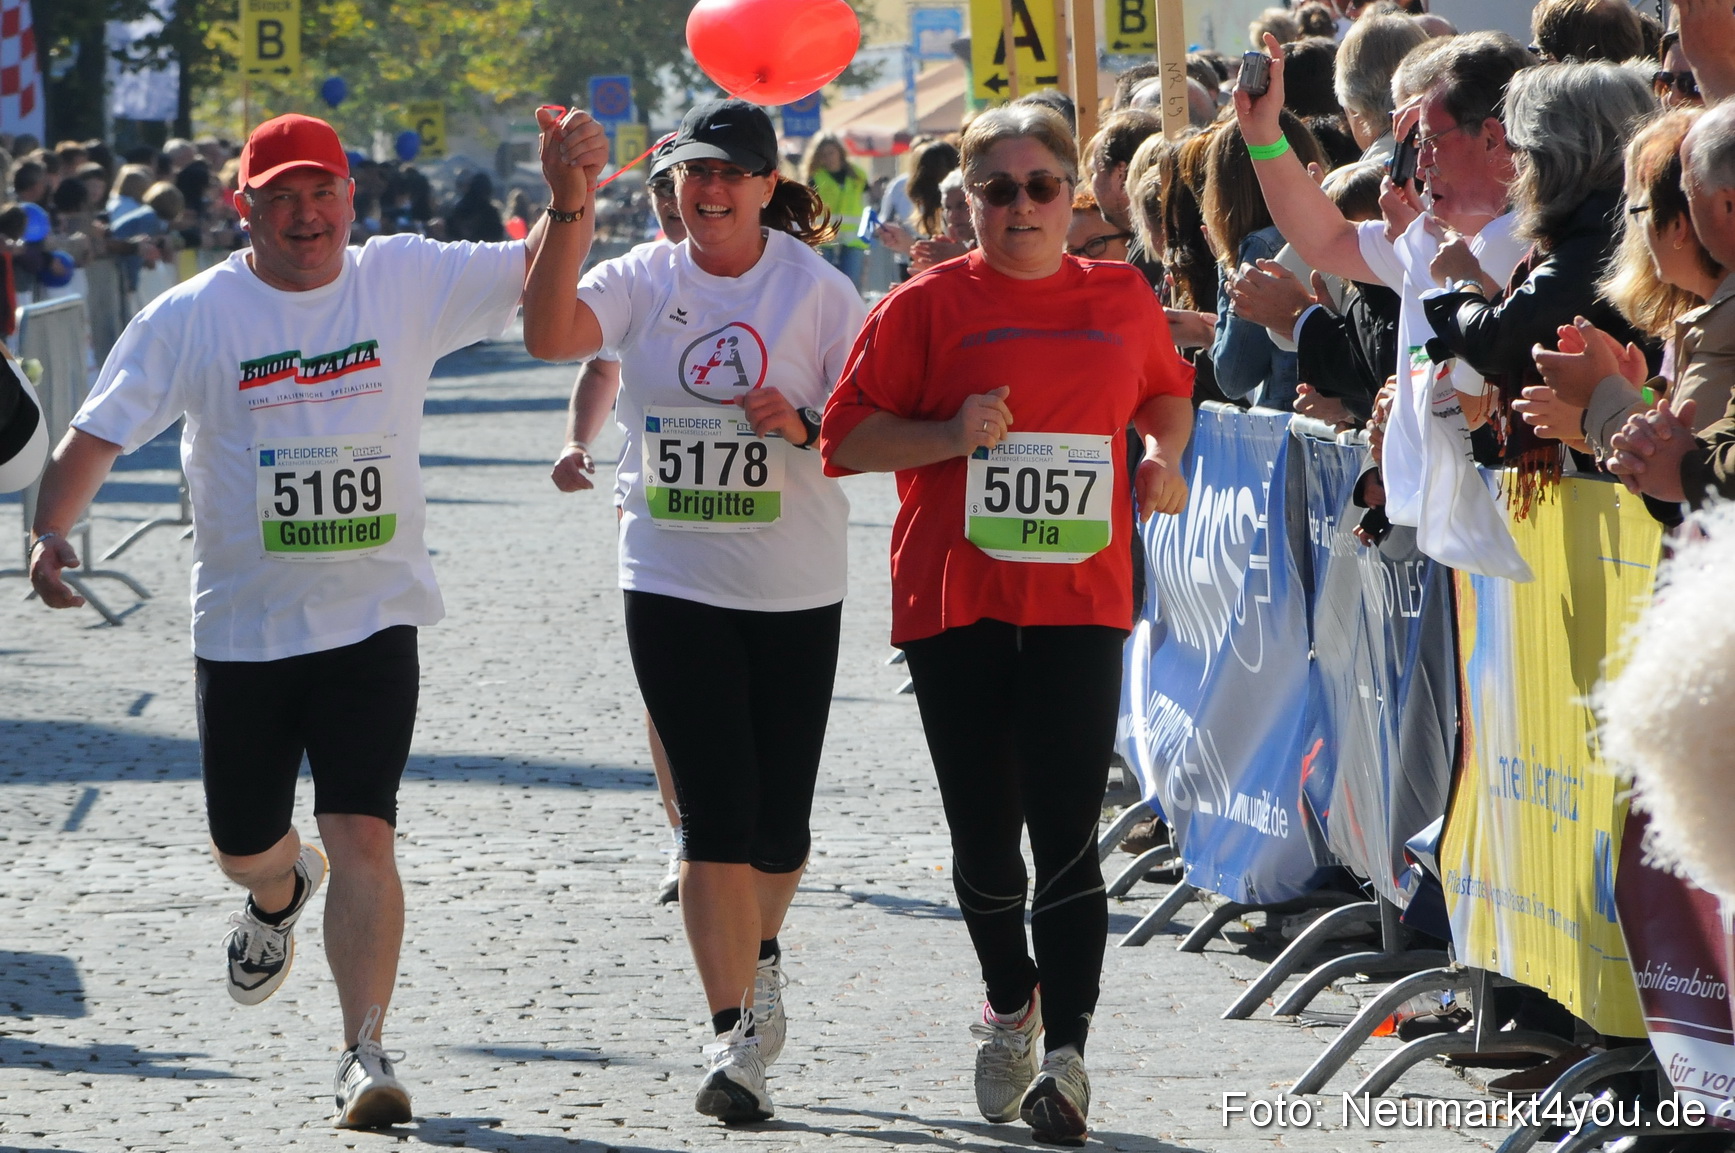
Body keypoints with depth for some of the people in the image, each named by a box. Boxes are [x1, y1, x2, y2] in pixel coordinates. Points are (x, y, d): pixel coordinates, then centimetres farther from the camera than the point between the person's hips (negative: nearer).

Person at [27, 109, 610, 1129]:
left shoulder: (408, 281, -1)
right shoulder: (193, 318, -4)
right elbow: (98, 433, -4)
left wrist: (572, 193, -23)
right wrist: (53, 531, -20)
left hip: (374, 617, -1)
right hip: (244, 624, 1)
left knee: (363, 838, -16)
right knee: (244, 847, 16)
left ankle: (365, 1054, -11)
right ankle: (281, 892, 54)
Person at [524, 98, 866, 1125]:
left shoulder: (817, 288, -2)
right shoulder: (645, 280, 0)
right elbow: (551, 337, -19)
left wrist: (804, 427, -22)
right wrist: (569, 217, -28)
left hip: (796, 587, 0)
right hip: (675, 583, 0)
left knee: (779, 818, 8)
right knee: (715, 812, -8)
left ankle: (759, 953, 40)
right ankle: (736, 1037, -6)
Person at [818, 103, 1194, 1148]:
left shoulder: (1122, 300, 9)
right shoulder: (930, 306, 1)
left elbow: (1169, 391, 29)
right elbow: (848, 437, 0)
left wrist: (1166, 454, 8)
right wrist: (953, 435, -15)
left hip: (1079, 601, 0)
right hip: (955, 596, 0)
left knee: (1065, 827, -11)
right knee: (983, 828, 5)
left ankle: (1066, 1055, -11)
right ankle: (1011, 1005, 30)